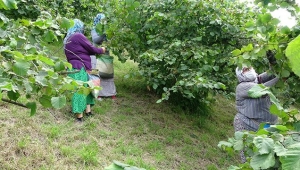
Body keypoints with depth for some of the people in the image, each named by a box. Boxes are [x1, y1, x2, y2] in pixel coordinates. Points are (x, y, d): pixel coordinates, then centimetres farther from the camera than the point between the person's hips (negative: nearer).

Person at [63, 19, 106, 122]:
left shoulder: (68, 39, 17)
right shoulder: (78, 36, -9)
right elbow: (91, 48, -5)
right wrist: (101, 50, 11)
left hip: (74, 67, 9)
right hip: (80, 68, -9)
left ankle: (88, 110, 19)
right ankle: (79, 115, -1)